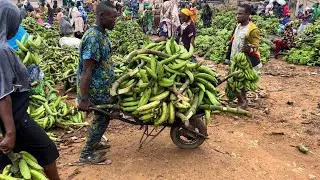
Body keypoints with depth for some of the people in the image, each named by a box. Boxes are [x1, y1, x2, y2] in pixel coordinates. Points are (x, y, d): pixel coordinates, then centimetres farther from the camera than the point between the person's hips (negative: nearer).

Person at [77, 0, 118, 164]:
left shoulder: (102, 33, 6)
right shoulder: (93, 37, -24)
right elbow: (86, 71, -26)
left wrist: (113, 77, 26)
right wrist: (84, 99, -25)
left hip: (101, 85, 9)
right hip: (95, 88, -9)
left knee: (103, 116, 21)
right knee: (102, 117, 3)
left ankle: (93, 144, 41)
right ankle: (86, 154, 17)